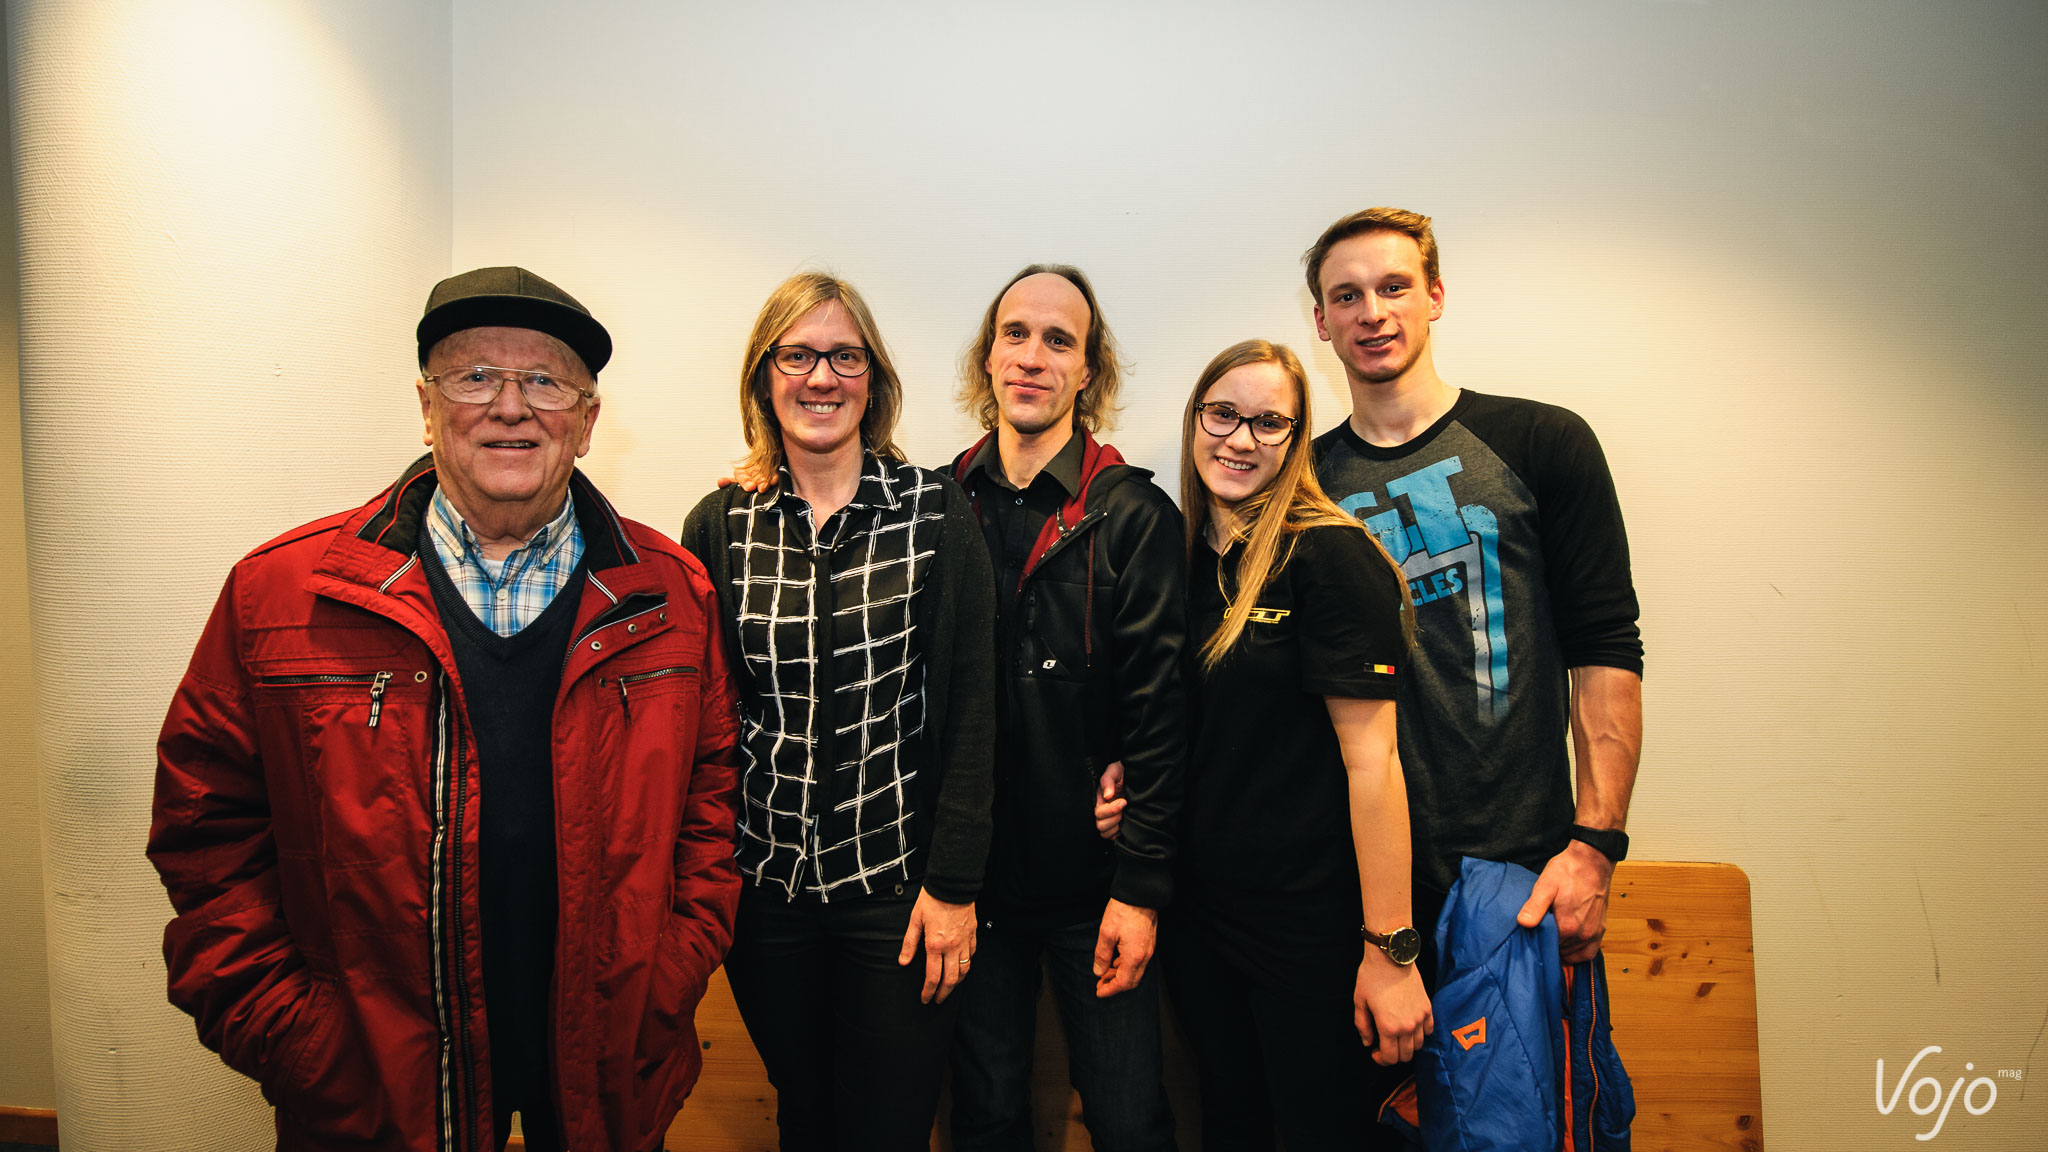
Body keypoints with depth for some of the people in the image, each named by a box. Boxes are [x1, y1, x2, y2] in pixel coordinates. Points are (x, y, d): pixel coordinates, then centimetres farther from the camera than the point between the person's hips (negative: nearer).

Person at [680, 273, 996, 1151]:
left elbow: (970, 705, -7)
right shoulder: (719, 526, 0)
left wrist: (954, 882, -9)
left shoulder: (938, 514, -7)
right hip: (762, 882, 2)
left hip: (897, 884, -2)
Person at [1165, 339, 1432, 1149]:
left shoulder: (1330, 555, -14)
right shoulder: (1182, 559, 5)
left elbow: (1371, 756, -17)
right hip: (1195, 910, 6)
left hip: (1308, 922, -6)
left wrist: (1391, 948, -18)